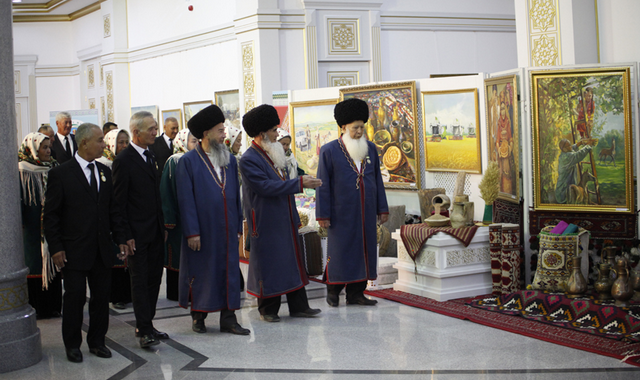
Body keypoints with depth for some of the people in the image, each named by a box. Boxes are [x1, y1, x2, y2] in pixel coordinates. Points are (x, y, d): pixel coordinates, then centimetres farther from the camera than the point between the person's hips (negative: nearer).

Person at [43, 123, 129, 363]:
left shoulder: (105, 172, 10)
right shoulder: (61, 174, -7)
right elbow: (50, 215, -6)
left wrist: (120, 239, 6)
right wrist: (56, 248, -11)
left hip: (102, 250, 5)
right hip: (74, 251, -5)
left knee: (102, 296, 9)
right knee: (75, 297, 1)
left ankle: (97, 341, 24)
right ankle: (72, 345, 18)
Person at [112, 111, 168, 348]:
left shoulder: (150, 157, 12)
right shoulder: (124, 160, -12)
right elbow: (119, 201, -13)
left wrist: (163, 226, 14)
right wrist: (126, 235, -16)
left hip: (156, 231, 8)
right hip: (138, 234, -8)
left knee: (154, 279, 12)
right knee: (140, 281, -2)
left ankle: (146, 325, 22)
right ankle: (144, 330, 3)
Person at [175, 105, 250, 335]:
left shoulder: (230, 160, 10)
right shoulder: (188, 161, -5)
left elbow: (236, 195, 12)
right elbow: (186, 199, -8)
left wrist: (238, 225, 9)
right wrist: (192, 232, -12)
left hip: (227, 229, 4)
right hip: (202, 229, -4)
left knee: (229, 270, 4)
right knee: (201, 272, 4)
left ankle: (228, 318, 11)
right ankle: (198, 317, 19)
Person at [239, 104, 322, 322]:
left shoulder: (275, 153, 13)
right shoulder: (249, 159, -15)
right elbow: (266, 187, -23)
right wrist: (300, 183, -23)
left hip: (285, 219, 8)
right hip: (266, 222, -8)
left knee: (293, 260, 10)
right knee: (268, 263, 0)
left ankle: (298, 306, 17)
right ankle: (268, 309, 13)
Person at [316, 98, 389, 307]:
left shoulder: (370, 149, 9)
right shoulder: (329, 151, -5)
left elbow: (377, 180, 12)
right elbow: (323, 185, -6)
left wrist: (382, 209, 9)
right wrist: (323, 215, -9)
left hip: (365, 212, 5)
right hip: (341, 213, -5)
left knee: (364, 249, 6)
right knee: (340, 250, 1)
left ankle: (356, 293, 14)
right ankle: (333, 290, 18)